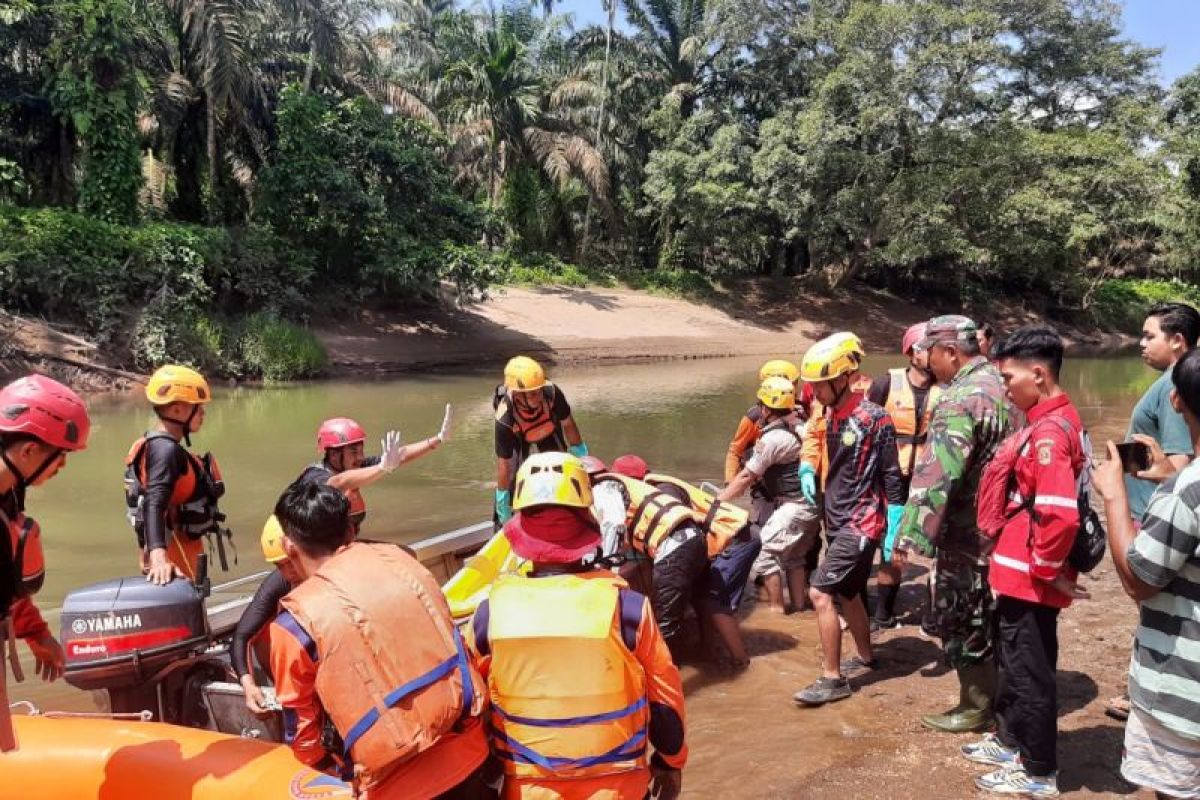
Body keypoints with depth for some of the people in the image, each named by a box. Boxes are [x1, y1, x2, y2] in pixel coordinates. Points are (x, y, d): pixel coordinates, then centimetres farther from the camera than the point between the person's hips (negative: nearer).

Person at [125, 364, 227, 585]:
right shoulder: (166, 449, -18)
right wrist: (159, 556, -43)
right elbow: (154, 505, -31)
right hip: (173, 554, -10)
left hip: (172, 550, 10)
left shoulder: (159, 444, 12)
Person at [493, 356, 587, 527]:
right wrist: (502, 497, -25)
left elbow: (567, 424, -18)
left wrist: (580, 452, -7)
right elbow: (503, 462, -32)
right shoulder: (505, 418, -40)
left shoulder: (551, 392, -37)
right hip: (523, 447, -2)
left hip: (552, 439, 2)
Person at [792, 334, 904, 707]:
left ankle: (833, 679, -5)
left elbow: (892, 478, -14)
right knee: (848, 593, 20)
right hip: (837, 519, 8)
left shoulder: (874, 418, -18)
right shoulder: (830, 414, 5)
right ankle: (865, 657, 39)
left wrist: (894, 535, -13)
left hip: (861, 523, -8)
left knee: (820, 593, -14)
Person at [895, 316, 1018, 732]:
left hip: (969, 533, -9)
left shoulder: (961, 399, -23)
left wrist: (910, 536, -30)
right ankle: (997, 694, 35)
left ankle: (976, 707, 18)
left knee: (961, 620, 5)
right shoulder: (1000, 383, 7)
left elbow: (937, 475, -30)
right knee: (990, 617, 21)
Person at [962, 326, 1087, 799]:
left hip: (1030, 579, -10)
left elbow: (1059, 513, -32)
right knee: (1014, 663, 23)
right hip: (1021, 574, 10)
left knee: (1031, 672, 6)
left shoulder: (1048, 431, -23)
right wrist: (1039, 566, 20)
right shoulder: (1053, 420, 9)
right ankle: (1010, 741, 40)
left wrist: (1046, 568, -18)